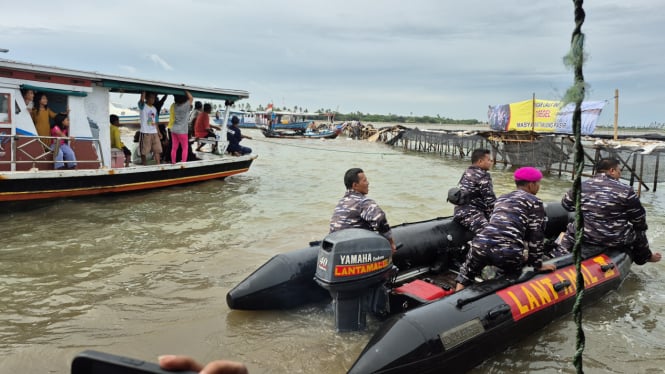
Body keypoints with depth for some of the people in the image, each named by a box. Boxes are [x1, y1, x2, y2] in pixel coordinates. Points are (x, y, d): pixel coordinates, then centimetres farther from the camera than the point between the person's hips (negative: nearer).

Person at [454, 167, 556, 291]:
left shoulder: (501, 198, 29)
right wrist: (538, 264, 18)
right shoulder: (534, 202, 12)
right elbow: (535, 236, 8)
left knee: (466, 274, 28)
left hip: (481, 244, 4)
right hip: (508, 251, -4)